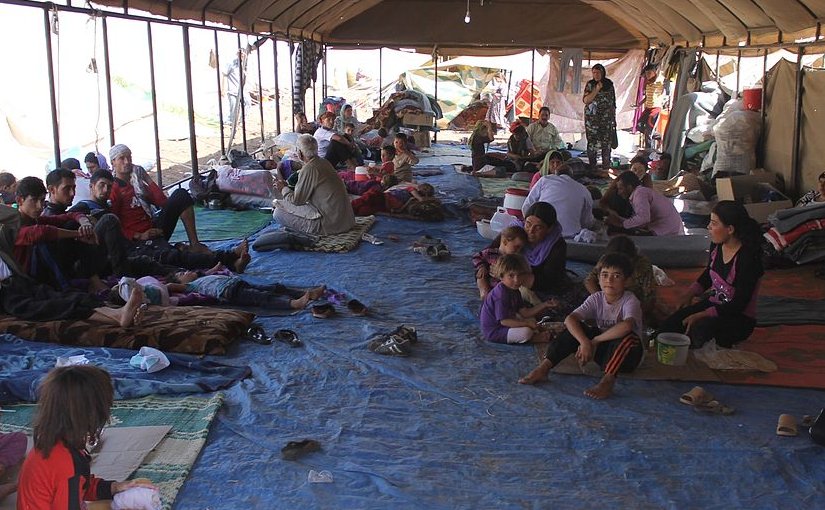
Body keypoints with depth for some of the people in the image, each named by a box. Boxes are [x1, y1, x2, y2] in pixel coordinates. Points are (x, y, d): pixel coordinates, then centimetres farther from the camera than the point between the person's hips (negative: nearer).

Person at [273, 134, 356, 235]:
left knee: (278, 213, -8)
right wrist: (286, 187, 25)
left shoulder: (309, 169, -18)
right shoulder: (324, 162, 9)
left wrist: (283, 188, 9)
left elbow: (296, 200, -9)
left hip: (330, 223, -9)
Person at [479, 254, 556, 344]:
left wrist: (544, 305, -3)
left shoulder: (514, 290, 5)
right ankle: (534, 337, 4)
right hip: (493, 332, -11)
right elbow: (504, 321, -29)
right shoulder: (501, 294, -27)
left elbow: (525, 313, 4)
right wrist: (527, 324, -25)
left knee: (532, 319, 21)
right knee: (526, 332, -26)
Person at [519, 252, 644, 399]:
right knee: (575, 328, -17)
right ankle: (543, 368, -23)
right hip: (602, 348, 4)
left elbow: (626, 326, -42)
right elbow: (570, 319, -20)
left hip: (627, 353, -4)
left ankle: (608, 381, -43)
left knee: (626, 336, -36)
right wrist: (585, 342, -37)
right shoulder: (596, 299, -6)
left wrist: (595, 340, -32)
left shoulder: (630, 301, -19)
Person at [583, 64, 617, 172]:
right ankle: (592, 167, 5)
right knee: (592, 142, -3)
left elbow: (613, 102, 12)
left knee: (606, 143, -1)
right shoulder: (590, 85, 1)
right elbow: (586, 100, -9)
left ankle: (606, 167, 5)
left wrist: (614, 118, 11)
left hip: (606, 118, 1)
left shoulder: (609, 84, 6)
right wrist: (597, 89, -18)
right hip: (592, 118, -1)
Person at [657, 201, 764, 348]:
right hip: (713, 304, 6)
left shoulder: (748, 257, -24)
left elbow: (739, 304, -23)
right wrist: (690, 293, 3)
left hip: (739, 319, -6)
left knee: (700, 328, -33)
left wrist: (700, 315, -26)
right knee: (670, 324, -18)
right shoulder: (717, 245, -2)